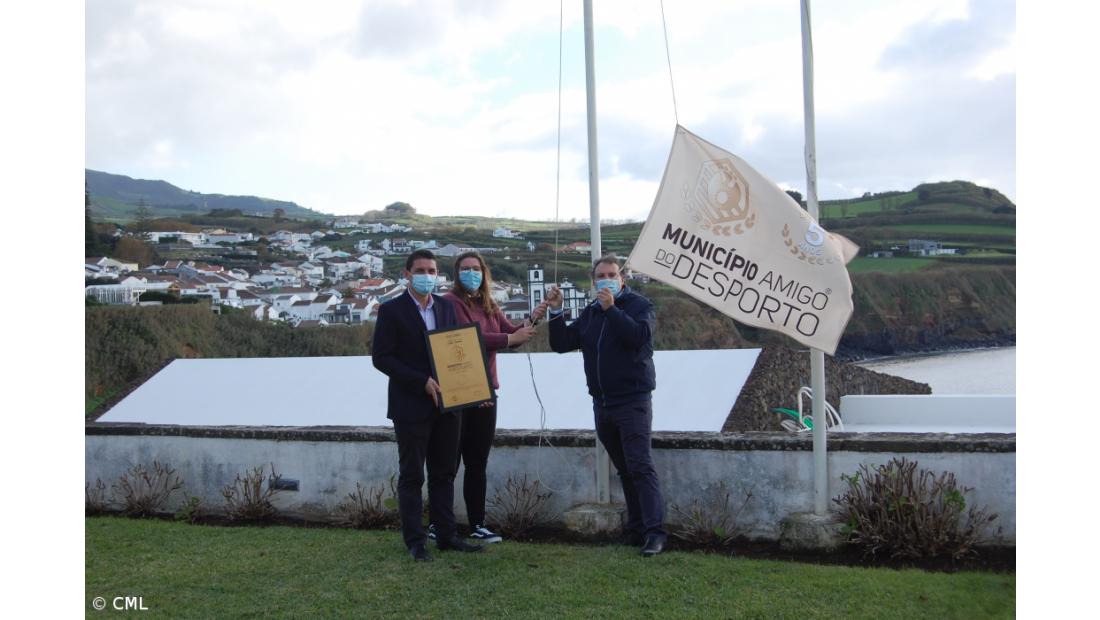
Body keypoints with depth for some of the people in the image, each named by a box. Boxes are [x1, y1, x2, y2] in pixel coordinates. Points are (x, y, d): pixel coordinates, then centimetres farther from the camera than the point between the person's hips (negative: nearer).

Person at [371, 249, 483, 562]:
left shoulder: (446, 307, 11)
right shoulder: (392, 310, -5)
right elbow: (380, 357, -10)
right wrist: (423, 382, -17)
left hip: (447, 403, 5)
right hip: (411, 406, -5)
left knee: (444, 474, 11)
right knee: (411, 476, 3)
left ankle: (446, 535, 19)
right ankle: (415, 541, 11)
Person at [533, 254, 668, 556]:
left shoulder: (639, 305, -2)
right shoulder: (589, 313, 15)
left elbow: (639, 335, -21)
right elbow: (561, 344, 8)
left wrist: (611, 309, -23)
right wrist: (555, 312, -4)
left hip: (632, 401, -6)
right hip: (602, 403, 6)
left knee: (640, 466, -14)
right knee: (624, 469, 11)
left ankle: (655, 531, -14)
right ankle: (636, 528, 17)